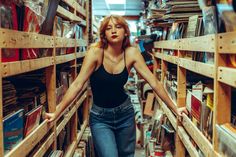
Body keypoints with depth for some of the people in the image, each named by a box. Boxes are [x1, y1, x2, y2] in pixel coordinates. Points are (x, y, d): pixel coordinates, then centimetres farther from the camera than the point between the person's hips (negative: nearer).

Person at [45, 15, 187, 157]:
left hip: (125, 113, 3)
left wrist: (174, 108, -5)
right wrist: (56, 113, -19)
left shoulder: (131, 53, -10)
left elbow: (154, 82, -7)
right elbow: (77, 85, -17)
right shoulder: (96, 52, -17)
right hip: (100, 117, -2)